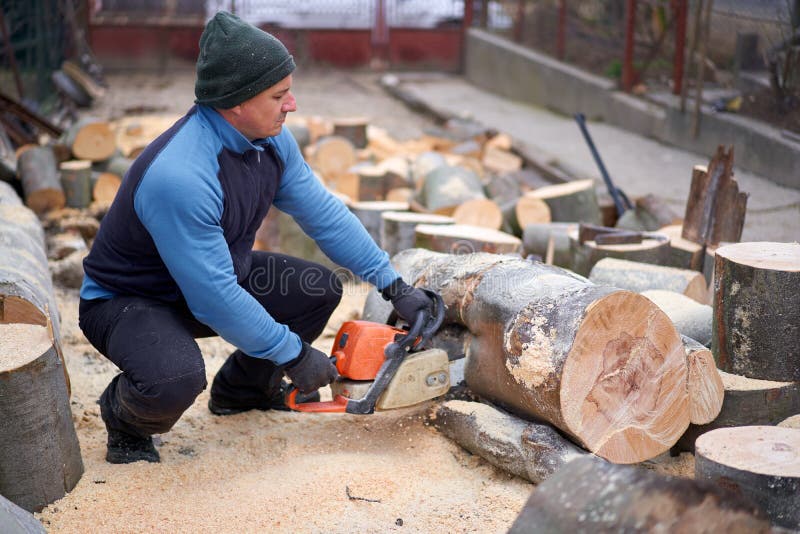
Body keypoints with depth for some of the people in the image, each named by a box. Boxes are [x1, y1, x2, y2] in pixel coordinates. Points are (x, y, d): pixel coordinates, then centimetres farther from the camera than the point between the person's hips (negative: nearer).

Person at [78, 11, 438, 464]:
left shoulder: (270, 140, -11)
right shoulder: (179, 176, -37)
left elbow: (324, 214, 0)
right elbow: (215, 299, -33)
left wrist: (394, 286, -3)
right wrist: (294, 355, -23)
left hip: (216, 274, 8)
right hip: (126, 302, -8)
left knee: (321, 289, 0)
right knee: (176, 378, -37)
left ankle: (243, 388, 24)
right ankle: (125, 414, 2)